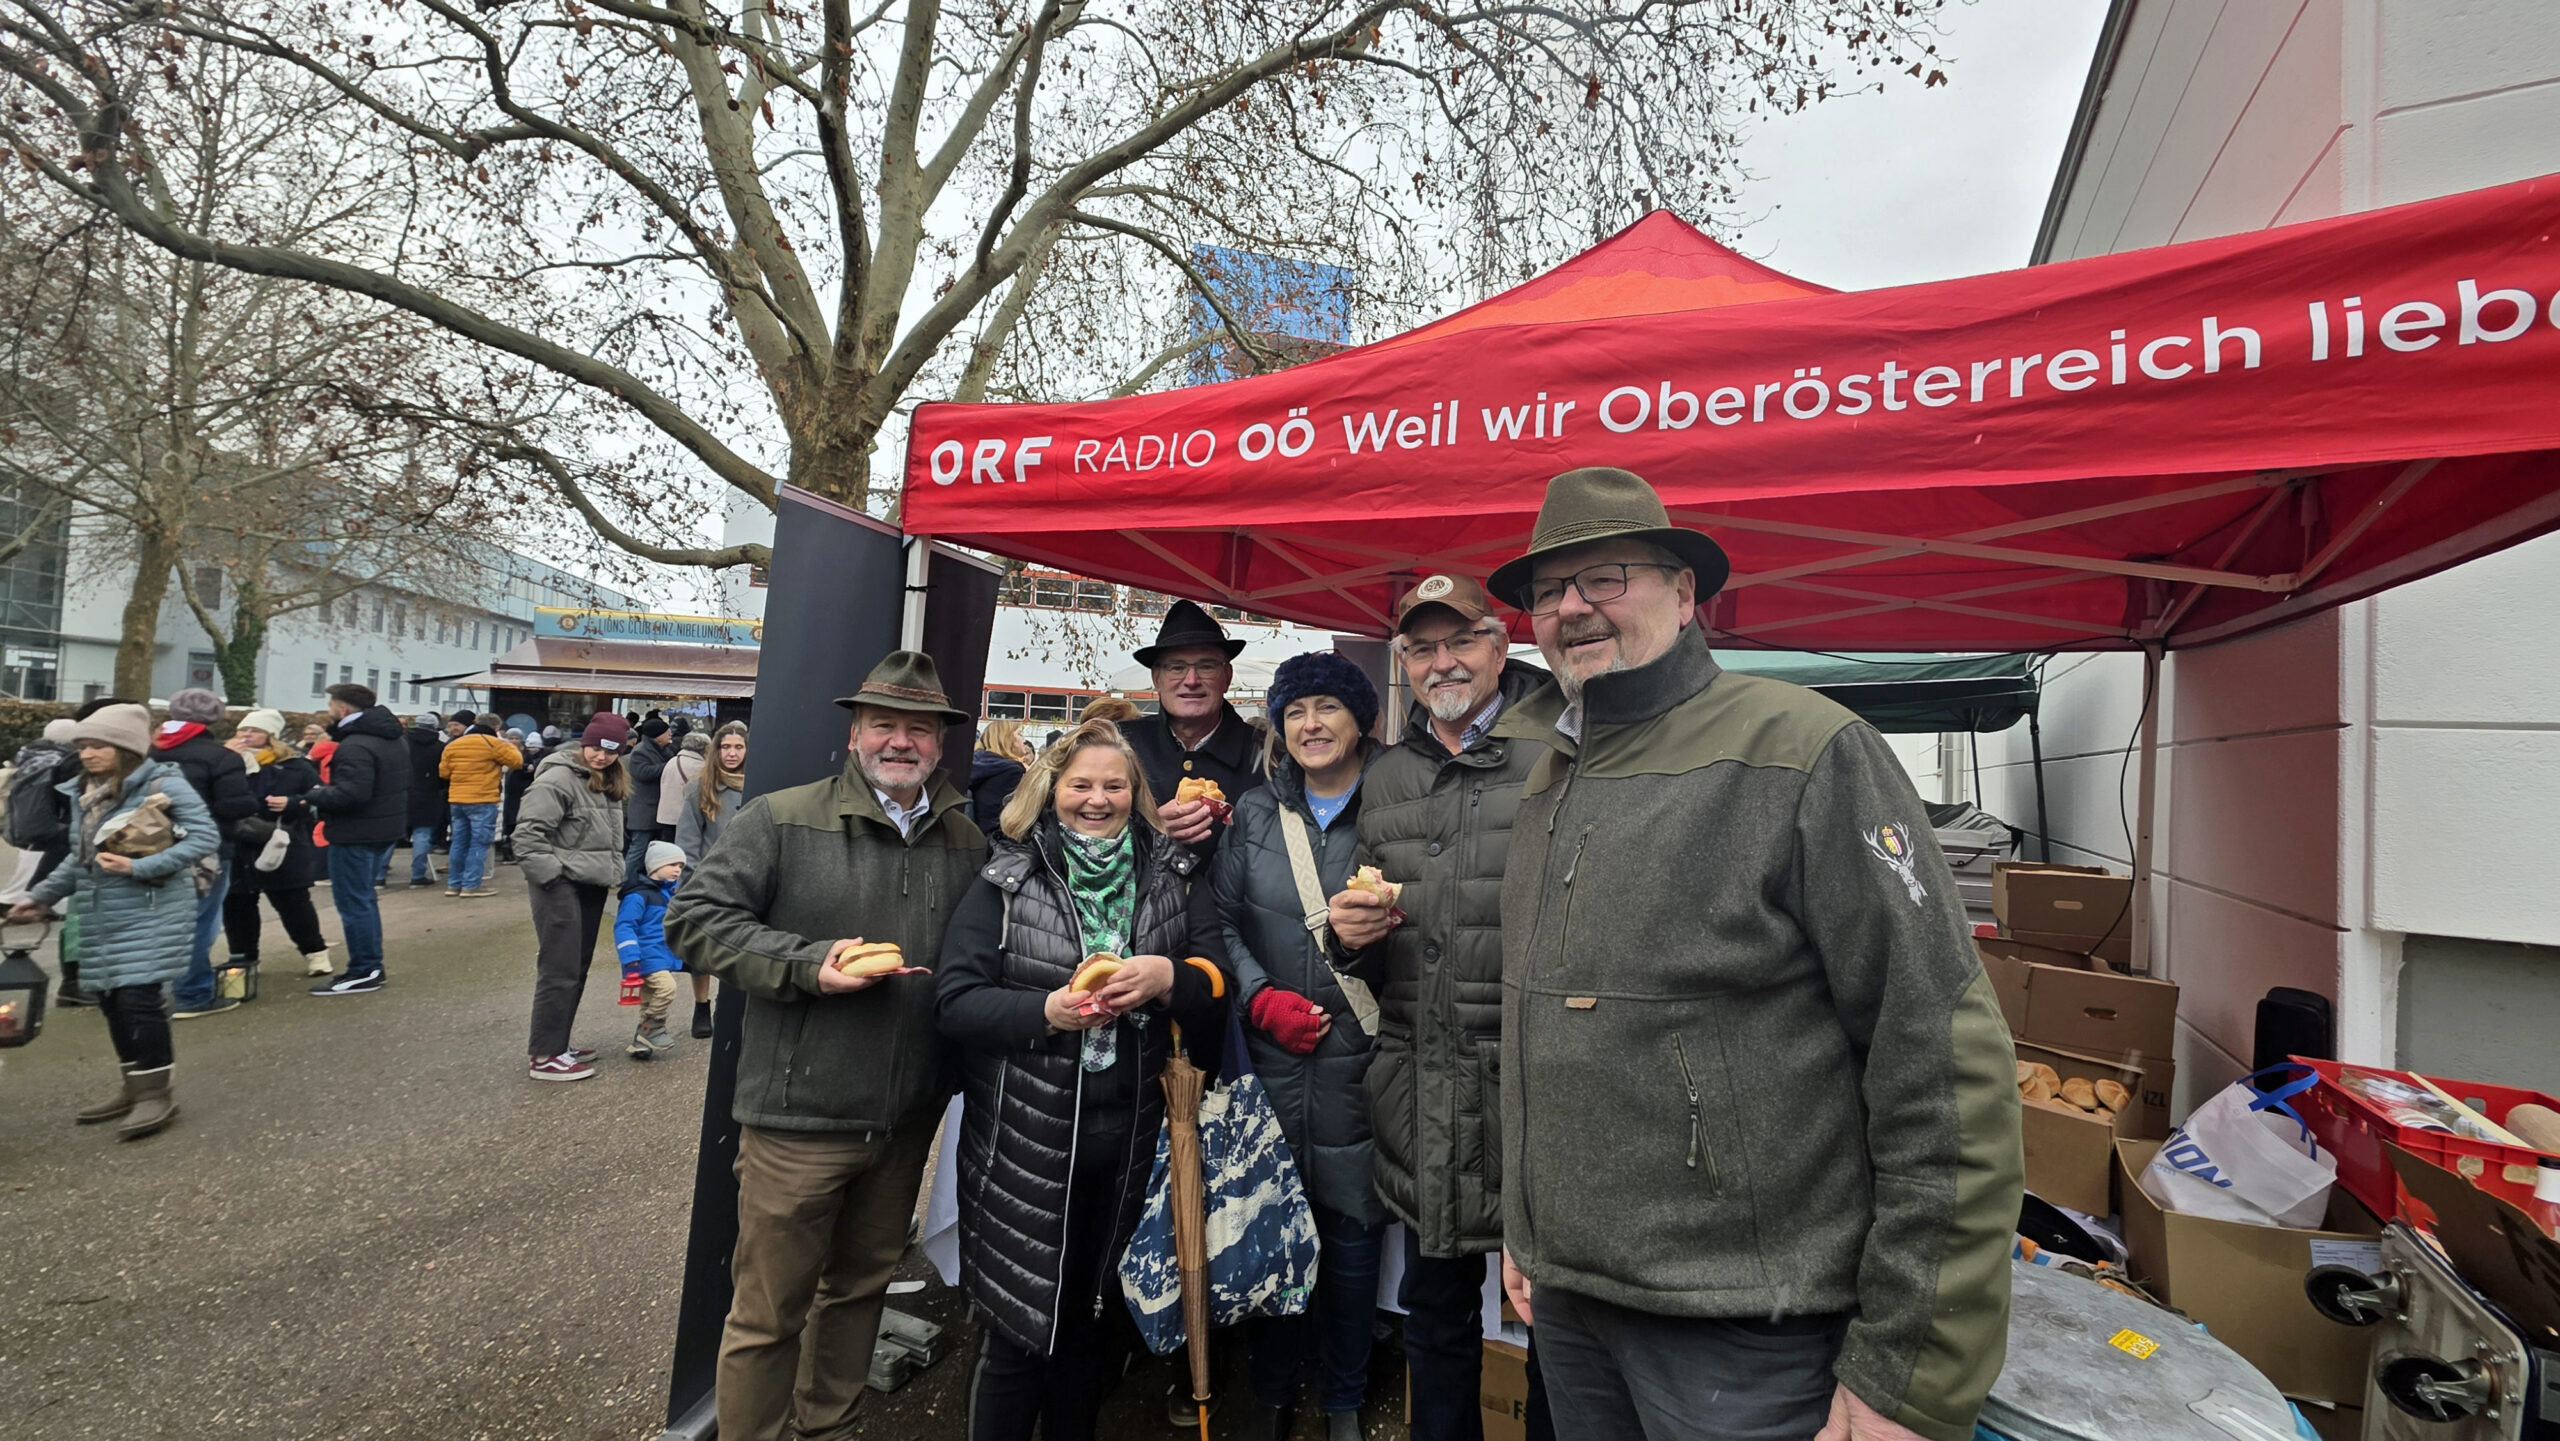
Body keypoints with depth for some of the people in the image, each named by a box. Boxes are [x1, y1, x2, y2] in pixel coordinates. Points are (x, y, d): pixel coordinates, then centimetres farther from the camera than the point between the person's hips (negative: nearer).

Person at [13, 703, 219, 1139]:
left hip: (150, 908, -7)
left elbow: (206, 835, -17)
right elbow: (80, 858, 21)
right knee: (109, 996, 11)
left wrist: (140, 867, -22)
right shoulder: (83, 792, 13)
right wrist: (42, 896, 17)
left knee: (138, 994, -9)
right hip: (99, 912, 7)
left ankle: (156, 1092, 1)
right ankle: (132, 1085, 24)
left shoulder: (163, 783, -10)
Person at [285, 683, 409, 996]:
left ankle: (363, 973, 2)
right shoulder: (391, 739, 12)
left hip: (356, 834, -10)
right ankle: (372, 966, 24)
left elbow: (351, 793, -30)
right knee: (365, 898, 18)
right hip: (385, 828, 10)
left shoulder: (355, 746, -20)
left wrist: (298, 802, -27)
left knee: (353, 902, -3)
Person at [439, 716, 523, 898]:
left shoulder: (452, 745, 11)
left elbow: (443, 771, 16)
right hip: (482, 801, -6)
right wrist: (509, 746, 13)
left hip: (456, 800, 6)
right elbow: (517, 761, -3)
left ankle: (454, 884, 19)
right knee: (479, 843, -2)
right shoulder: (492, 743, -9)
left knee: (459, 842, 14)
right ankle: (471, 886, -4)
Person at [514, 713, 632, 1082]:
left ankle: (558, 1042, 26)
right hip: (560, 887, -9)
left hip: (592, 887, 9)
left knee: (578, 969, 14)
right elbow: (528, 834, -19)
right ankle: (544, 1055, 4)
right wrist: (551, 873, -17)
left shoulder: (609, 786, 13)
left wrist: (613, 872, 14)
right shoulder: (558, 779, -14)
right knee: (560, 970, -5)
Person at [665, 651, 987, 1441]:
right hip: (798, 1117, -4)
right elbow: (695, 915, -10)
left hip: (908, 1120, 5)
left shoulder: (969, 841, 4)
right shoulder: (781, 820, -9)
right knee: (769, 1311, 10)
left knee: (861, 1287, 23)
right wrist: (807, 963, -20)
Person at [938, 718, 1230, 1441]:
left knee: (1099, 1319, 20)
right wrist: (1047, 1010, -23)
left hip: (1134, 1133, 3)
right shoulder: (1006, 879, -3)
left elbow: (1218, 982, 0)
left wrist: (1167, 978, -20)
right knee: (1018, 1328, 9)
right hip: (1026, 1136, -2)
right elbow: (956, 1001, -8)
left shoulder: (1175, 876, 3)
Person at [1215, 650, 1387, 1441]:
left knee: (1352, 1231, 9)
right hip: (1272, 1057, 2)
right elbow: (1224, 920, 5)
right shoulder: (1256, 813, 6)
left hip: (1362, 1061, -1)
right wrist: (1261, 997, -7)